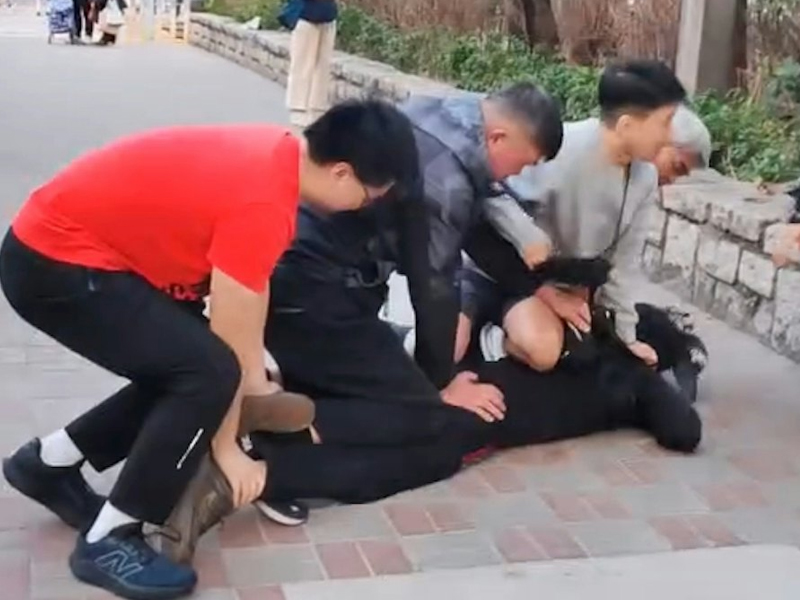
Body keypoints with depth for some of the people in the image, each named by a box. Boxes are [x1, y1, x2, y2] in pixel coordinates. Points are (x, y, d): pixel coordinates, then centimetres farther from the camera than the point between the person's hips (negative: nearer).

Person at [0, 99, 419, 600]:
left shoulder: (277, 155, 1)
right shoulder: (262, 204, -27)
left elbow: (250, 291, 8)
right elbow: (227, 342, -17)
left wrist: (258, 385, 12)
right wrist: (227, 447, -4)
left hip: (59, 244, 10)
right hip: (53, 264, -10)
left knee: (182, 368, 13)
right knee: (206, 372, -17)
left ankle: (48, 462, 26)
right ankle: (108, 542, -5)